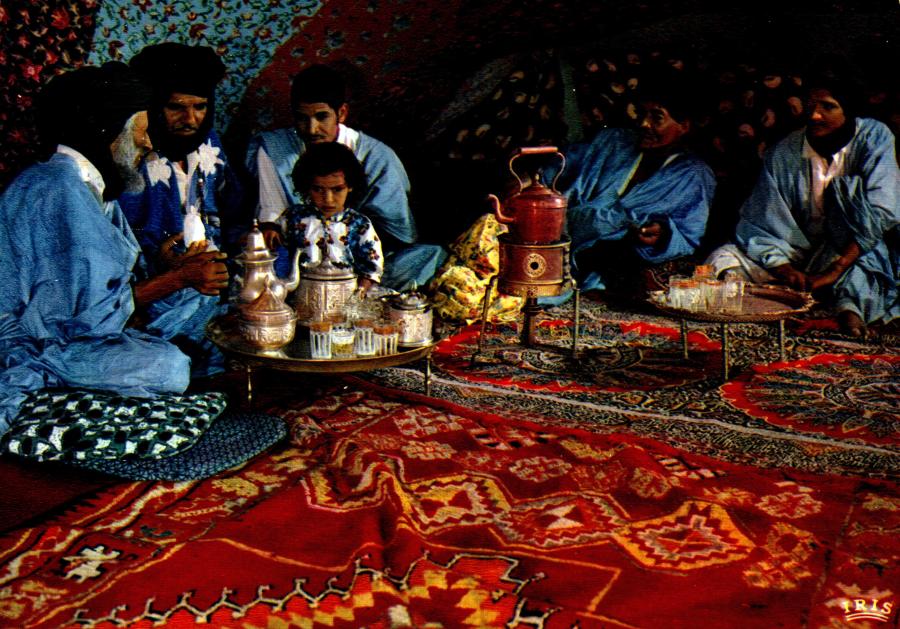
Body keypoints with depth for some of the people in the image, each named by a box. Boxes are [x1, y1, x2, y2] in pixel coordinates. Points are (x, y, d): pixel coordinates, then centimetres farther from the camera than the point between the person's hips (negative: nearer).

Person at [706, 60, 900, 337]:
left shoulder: (874, 138, -6)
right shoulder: (784, 153, -1)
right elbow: (760, 225, -3)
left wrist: (835, 270, -27)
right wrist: (786, 270, -22)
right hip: (799, 253, 3)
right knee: (725, 257, -17)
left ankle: (851, 303, -47)